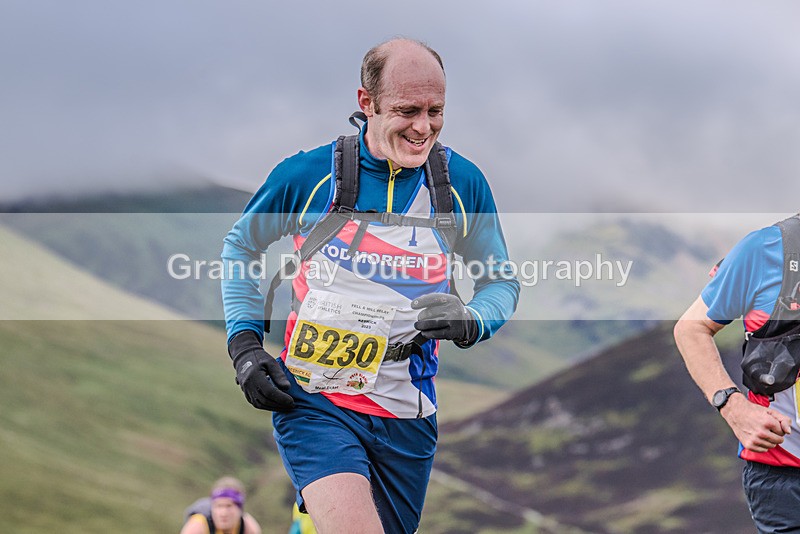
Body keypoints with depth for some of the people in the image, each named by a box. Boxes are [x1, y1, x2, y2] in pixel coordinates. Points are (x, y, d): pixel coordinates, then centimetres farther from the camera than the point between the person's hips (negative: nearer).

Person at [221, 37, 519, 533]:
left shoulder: (463, 183, -1)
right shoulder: (306, 175, -6)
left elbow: (501, 282, 10)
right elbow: (241, 247, 11)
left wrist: (470, 321, -12)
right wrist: (244, 344, 0)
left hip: (408, 417, 3)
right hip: (314, 402, -3)